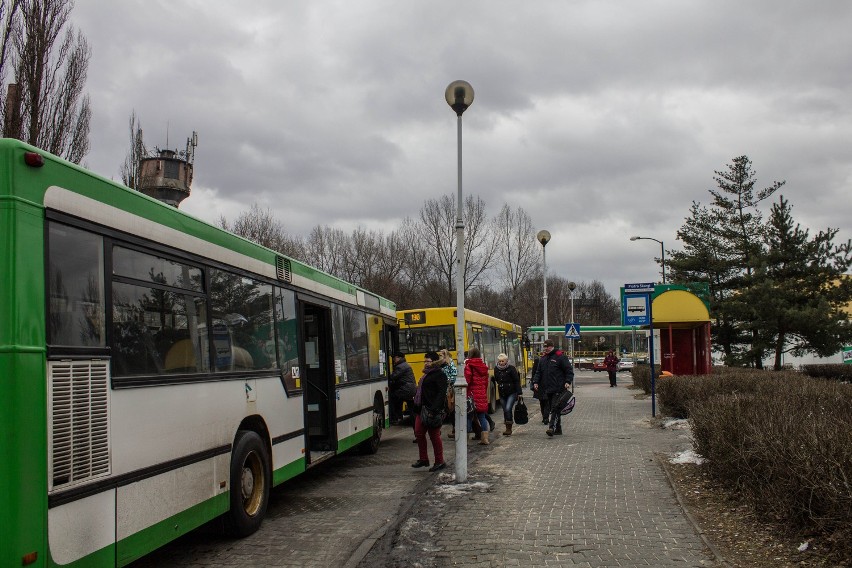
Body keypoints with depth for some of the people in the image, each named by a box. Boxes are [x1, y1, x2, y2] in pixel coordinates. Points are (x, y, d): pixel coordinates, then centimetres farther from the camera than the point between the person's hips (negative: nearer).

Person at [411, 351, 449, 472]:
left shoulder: (439, 375, -11)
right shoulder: (427, 374, 19)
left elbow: (442, 393, -20)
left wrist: (435, 408, -29)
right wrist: (417, 405, 16)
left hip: (433, 410, -10)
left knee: (434, 435, -3)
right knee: (419, 433, 9)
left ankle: (439, 462, 7)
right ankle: (423, 459, 20)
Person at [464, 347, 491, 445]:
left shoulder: (469, 366, -9)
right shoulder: (483, 366, 10)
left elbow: (467, 380, -15)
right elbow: (486, 381, 15)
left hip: (472, 394, -6)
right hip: (482, 395, 6)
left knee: (469, 417, -2)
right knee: (482, 417, 11)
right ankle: (485, 438, 12)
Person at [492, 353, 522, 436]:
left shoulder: (511, 368, -8)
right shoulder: (496, 369, 6)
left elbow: (517, 381, -8)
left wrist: (519, 392, -11)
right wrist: (492, 379, -1)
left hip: (512, 393, -5)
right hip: (502, 394, 5)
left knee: (508, 409, -17)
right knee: (505, 411, 9)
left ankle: (509, 428, -13)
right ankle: (507, 429, 19)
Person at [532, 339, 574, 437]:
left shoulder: (560, 356, -5)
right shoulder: (542, 358, 15)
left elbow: (569, 370, -6)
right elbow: (538, 372, 19)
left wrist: (568, 382, -17)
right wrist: (535, 382, 4)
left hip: (558, 389, -7)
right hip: (547, 389, 7)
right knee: (552, 409, 9)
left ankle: (552, 427, -21)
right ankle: (558, 429, 16)